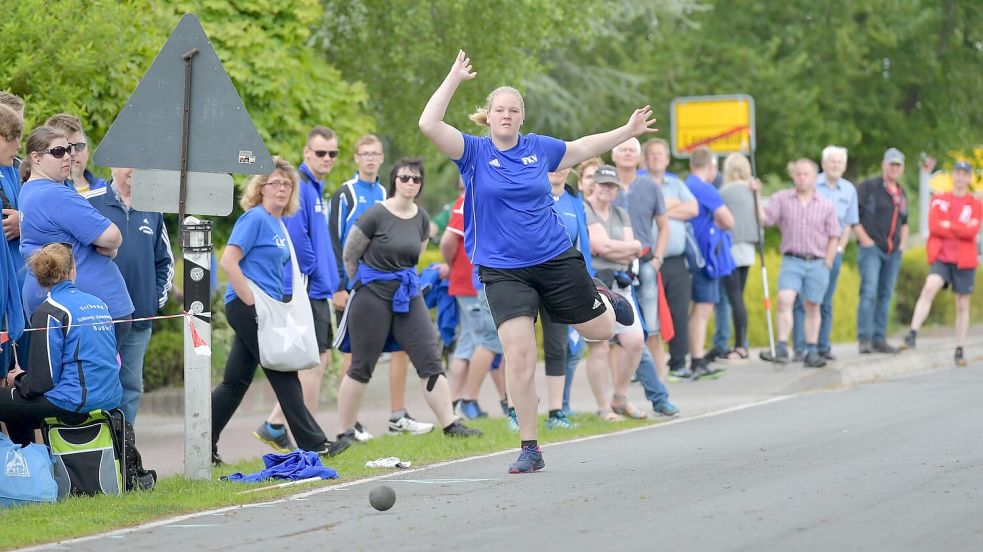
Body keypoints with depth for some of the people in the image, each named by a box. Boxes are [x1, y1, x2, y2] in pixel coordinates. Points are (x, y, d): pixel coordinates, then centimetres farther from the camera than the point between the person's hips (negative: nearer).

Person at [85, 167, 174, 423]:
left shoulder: (152, 212, 12)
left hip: (140, 316, 5)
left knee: (131, 386, 8)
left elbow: (165, 261, 22)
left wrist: (158, 297, 9)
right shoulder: (89, 203, -5)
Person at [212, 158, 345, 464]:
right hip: (246, 308, -9)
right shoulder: (255, 218, -11)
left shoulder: (279, 225, 16)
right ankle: (312, 443, 0)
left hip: (263, 310, 9)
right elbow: (228, 261, -18)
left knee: (236, 381, 8)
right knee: (283, 374, -5)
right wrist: (251, 302, -18)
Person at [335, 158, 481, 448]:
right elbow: (349, 256, -4)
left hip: (408, 295, 5)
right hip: (373, 296, -5)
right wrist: (364, 286, 7)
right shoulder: (376, 215, -12)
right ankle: (345, 433, 12)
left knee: (430, 361, -3)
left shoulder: (422, 218, 5)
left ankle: (450, 424, -2)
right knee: (361, 368, 2)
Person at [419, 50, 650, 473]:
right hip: (503, 271, -3)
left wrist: (629, 131, 24)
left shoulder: (539, 148, 2)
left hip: (556, 259, 3)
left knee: (601, 330, 12)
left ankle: (602, 298, 51)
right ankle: (530, 449, -2)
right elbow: (429, 125, -20)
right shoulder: (473, 152, -6)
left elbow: (583, 148, 21)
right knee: (518, 356, -13)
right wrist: (454, 78, -19)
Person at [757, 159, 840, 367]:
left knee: (812, 307, 7)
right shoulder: (782, 199, 5)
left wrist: (827, 264, 0)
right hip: (792, 261, -1)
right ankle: (781, 348, -19)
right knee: (784, 300, -17)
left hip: (817, 263, 1)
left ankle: (812, 352, 14)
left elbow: (833, 237, 8)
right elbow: (764, 219, -6)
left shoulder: (826, 206, 6)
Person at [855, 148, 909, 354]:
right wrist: (864, 239, -13)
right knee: (869, 292, -16)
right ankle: (864, 338, -16)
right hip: (871, 248, -6)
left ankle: (879, 339, 14)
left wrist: (903, 242, 15)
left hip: (893, 252, 6)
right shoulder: (869, 187, -3)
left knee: (885, 295, 9)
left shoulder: (901, 194, 17)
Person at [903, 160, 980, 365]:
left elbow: (973, 230, -12)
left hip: (964, 260, 1)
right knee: (930, 287, -27)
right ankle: (913, 334, -30)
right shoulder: (939, 200, 8)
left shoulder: (976, 205, 5)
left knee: (962, 305, 7)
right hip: (941, 257, -1)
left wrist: (949, 225, -13)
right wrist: (961, 230, -9)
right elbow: (934, 226, -7)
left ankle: (960, 350, 17)